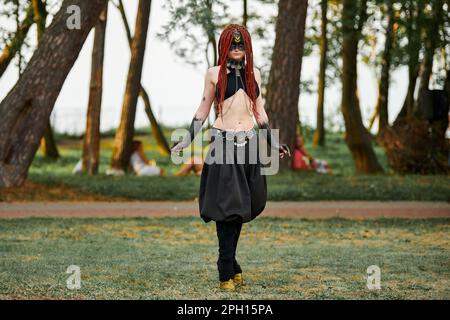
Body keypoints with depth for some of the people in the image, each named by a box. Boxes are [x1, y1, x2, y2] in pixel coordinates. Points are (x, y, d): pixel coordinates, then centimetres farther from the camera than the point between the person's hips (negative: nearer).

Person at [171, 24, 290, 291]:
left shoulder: (254, 74, 12)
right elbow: (203, 111, 9)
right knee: (227, 206, -7)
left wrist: (273, 142, 16)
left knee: (241, 208, 3)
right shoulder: (215, 74, 3)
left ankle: (230, 265, 12)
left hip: (249, 143, 4)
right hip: (223, 143, -4)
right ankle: (227, 272, -5)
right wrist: (187, 140, 3)